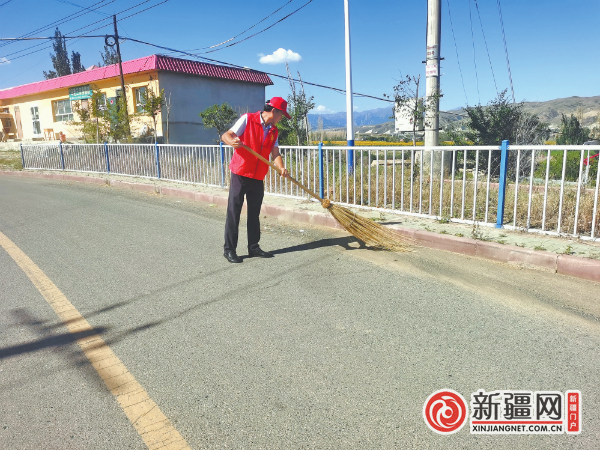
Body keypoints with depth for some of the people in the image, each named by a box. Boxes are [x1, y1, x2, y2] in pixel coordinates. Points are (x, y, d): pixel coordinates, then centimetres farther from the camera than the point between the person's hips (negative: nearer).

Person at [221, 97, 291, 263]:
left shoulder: (274, 131, 11)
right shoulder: (248, 119, -6)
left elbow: (275, 154, 3)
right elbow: (225, 135, -10)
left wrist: (281, 168, -17)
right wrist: (232, 141, -34)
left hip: (258, 178, 6)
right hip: (240, 175, -6)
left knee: (254, 214, 12)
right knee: (233, 212, -1)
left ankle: (253, 247, 22)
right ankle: (229, 249, 7)